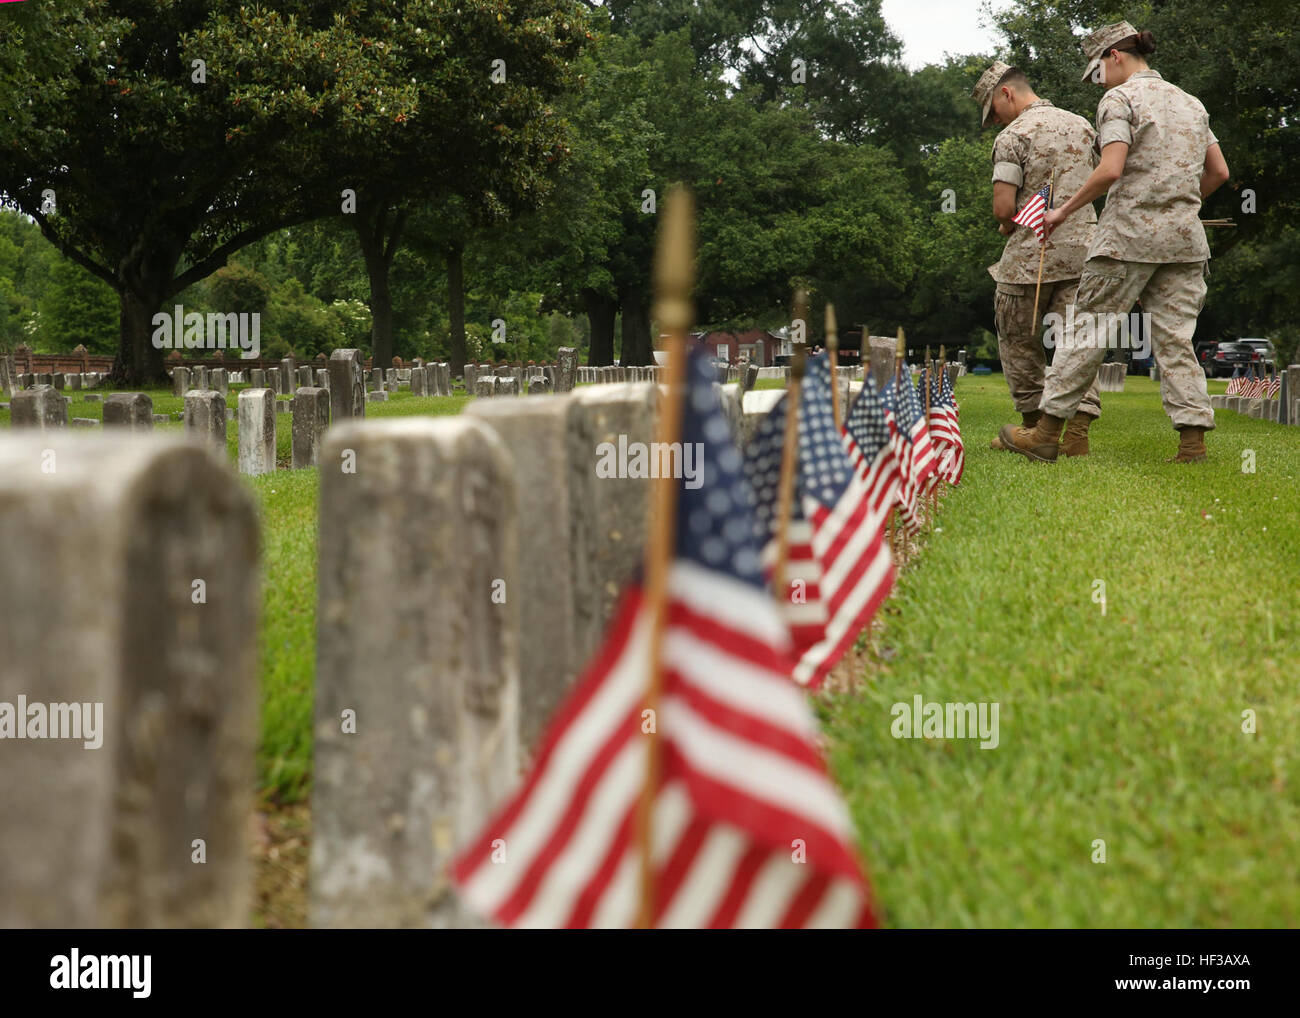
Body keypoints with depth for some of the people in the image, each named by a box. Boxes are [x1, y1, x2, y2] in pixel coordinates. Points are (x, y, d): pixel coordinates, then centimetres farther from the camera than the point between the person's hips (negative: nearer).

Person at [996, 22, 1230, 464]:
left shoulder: (1119, 99, -5)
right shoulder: (1190, 102, 17)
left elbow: (1111, 170, -17)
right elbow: (1218, 171, 18)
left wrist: (1065, 210, -6)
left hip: (1130, 231, -6)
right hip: (1185, 236, 6)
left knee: (1087, 327, 0)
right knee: (1175, 337, 5)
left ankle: (1045, 433, 5)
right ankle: (1193, 439, -4)